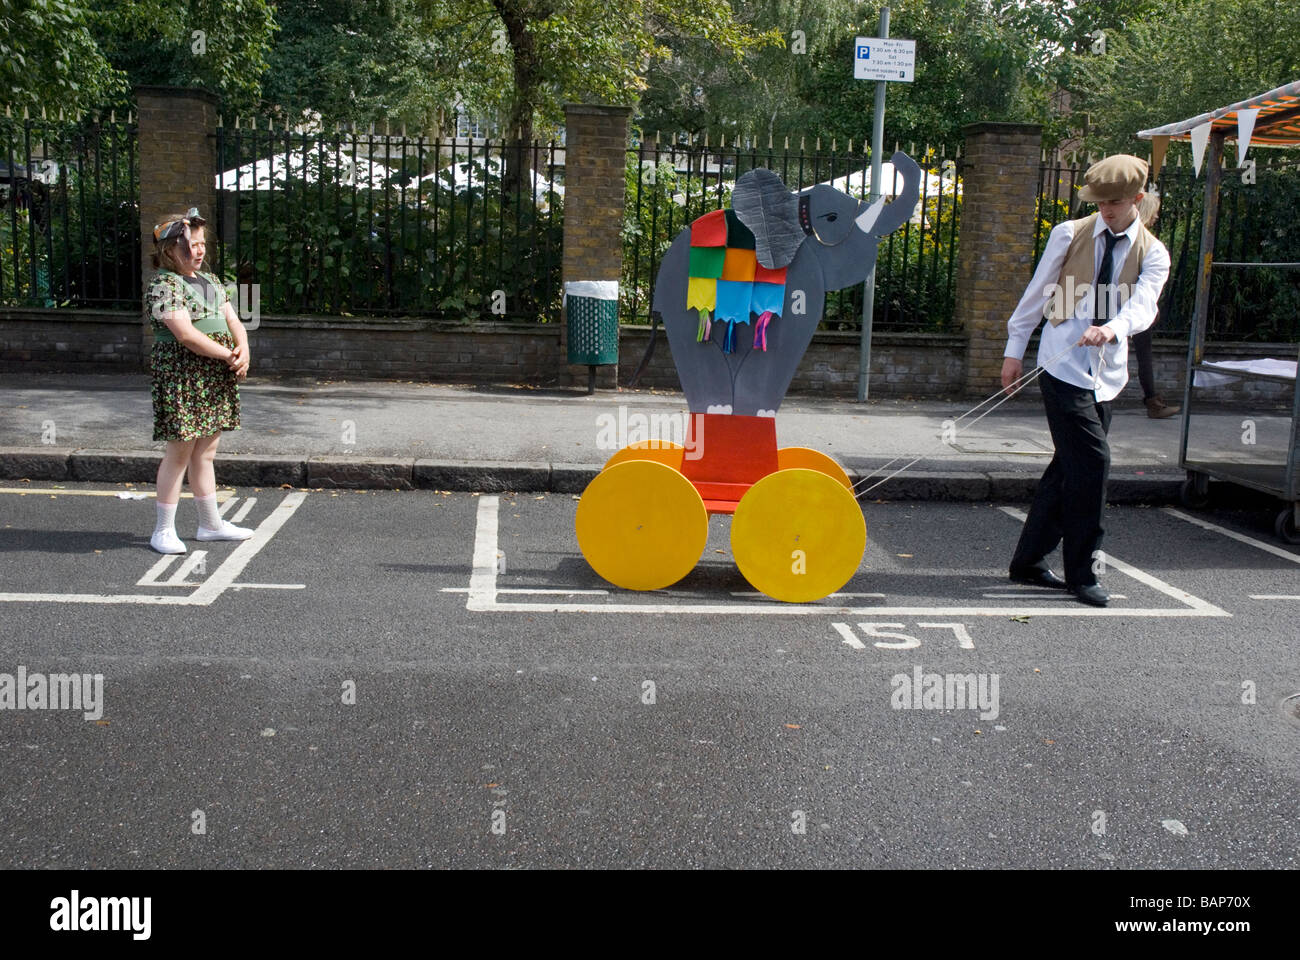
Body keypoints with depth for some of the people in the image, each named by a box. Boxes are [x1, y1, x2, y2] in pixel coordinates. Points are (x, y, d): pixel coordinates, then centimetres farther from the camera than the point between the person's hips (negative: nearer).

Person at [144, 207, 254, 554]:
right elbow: (186, 334, -20)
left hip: (215, 380, 8)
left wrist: (243, 349, -6)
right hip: (181, 378, -8)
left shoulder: (209, 281, 16)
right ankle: (164, 531, 5)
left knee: (205, 453, 14)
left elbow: (233, 321, 15)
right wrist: (229, 356, -17)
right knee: (179, 452, -4)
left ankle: (210, 523, 23)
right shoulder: (164, 285, -10)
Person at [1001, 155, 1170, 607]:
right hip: (1063, 364, -4)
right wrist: (1015, 348, 7)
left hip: (1106, 373, 4)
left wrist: (1113, 328, -33)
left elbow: (1143, 306, -12)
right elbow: (1037, 293, 7)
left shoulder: (1153, 255, 6)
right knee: (1092, 461, -12)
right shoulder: (1069, 235, 2)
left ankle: (1028, 561, 20)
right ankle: (1081, 573, -1)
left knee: (1068, 467, 7)